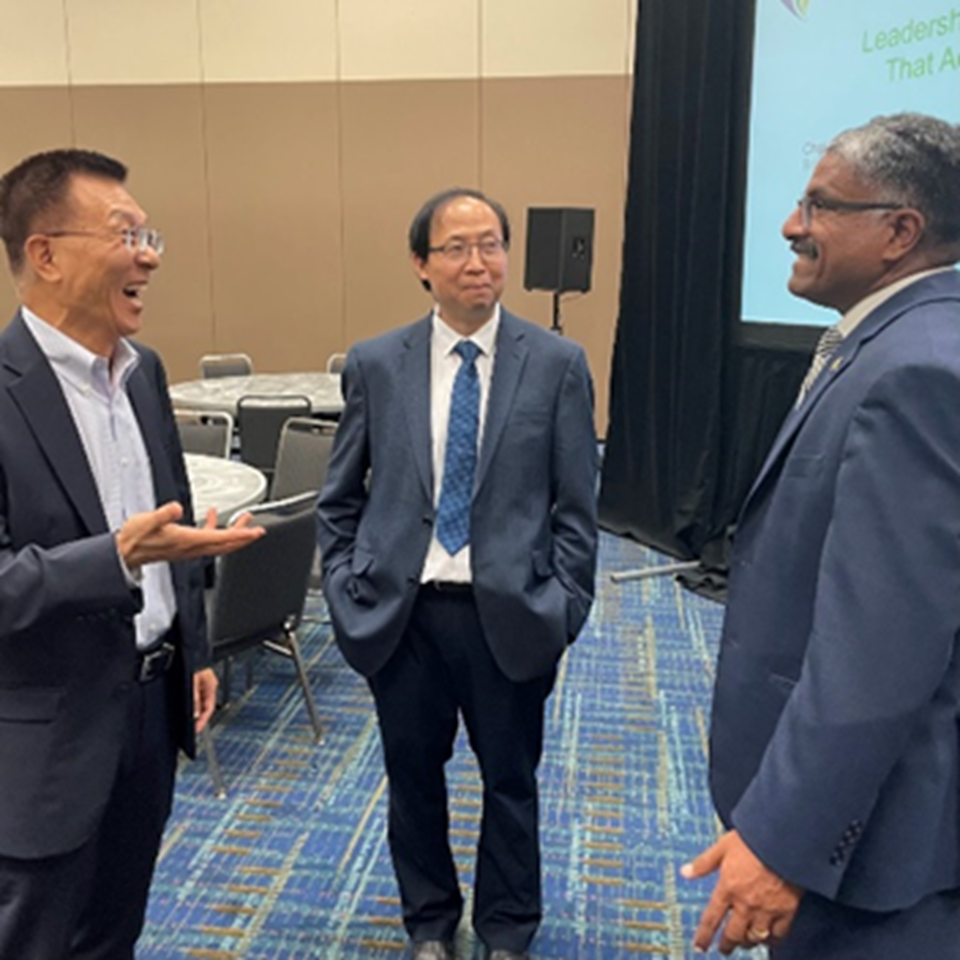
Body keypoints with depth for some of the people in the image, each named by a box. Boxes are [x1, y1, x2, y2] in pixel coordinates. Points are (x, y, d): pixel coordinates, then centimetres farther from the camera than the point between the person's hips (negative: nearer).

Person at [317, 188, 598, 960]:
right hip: (400, 611, 2)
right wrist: (346, 593, -1)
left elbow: (576, 505, -2)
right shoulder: (376, 363, 1)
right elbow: (341, 498, 6)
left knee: (511, 780, 15)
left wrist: (564, 608, -6)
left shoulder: (558, 363, -3)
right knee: (413, 773, 17)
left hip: (509, 613, -1)